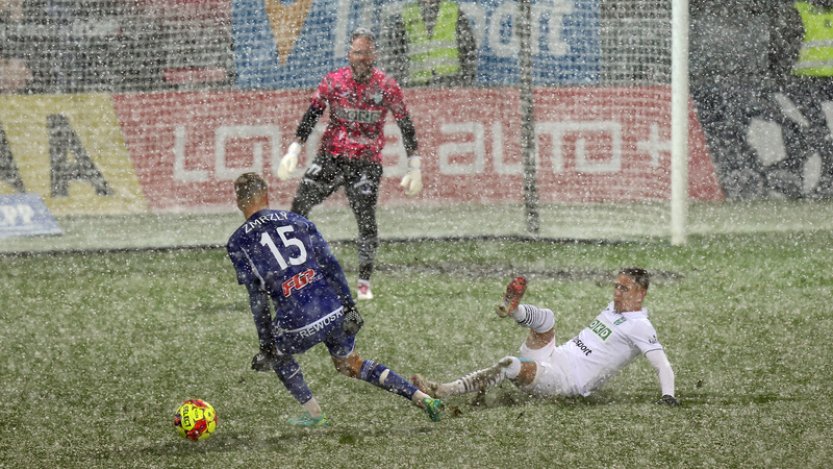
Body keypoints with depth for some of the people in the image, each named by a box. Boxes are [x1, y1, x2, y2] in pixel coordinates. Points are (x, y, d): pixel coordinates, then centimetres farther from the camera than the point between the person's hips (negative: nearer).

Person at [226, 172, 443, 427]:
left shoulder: (239, 243, 4)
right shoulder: (296, 220, 13)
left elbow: (257, 299, 1)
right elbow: (331, 265, 6)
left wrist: (266, 346, 5)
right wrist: (350, 306, 7)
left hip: (298, 324, -4)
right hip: (335, 312, 4)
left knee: (278, 354, 30)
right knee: (350, 364, 27)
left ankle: (314, 414, 22)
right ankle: (422, 399, 19)